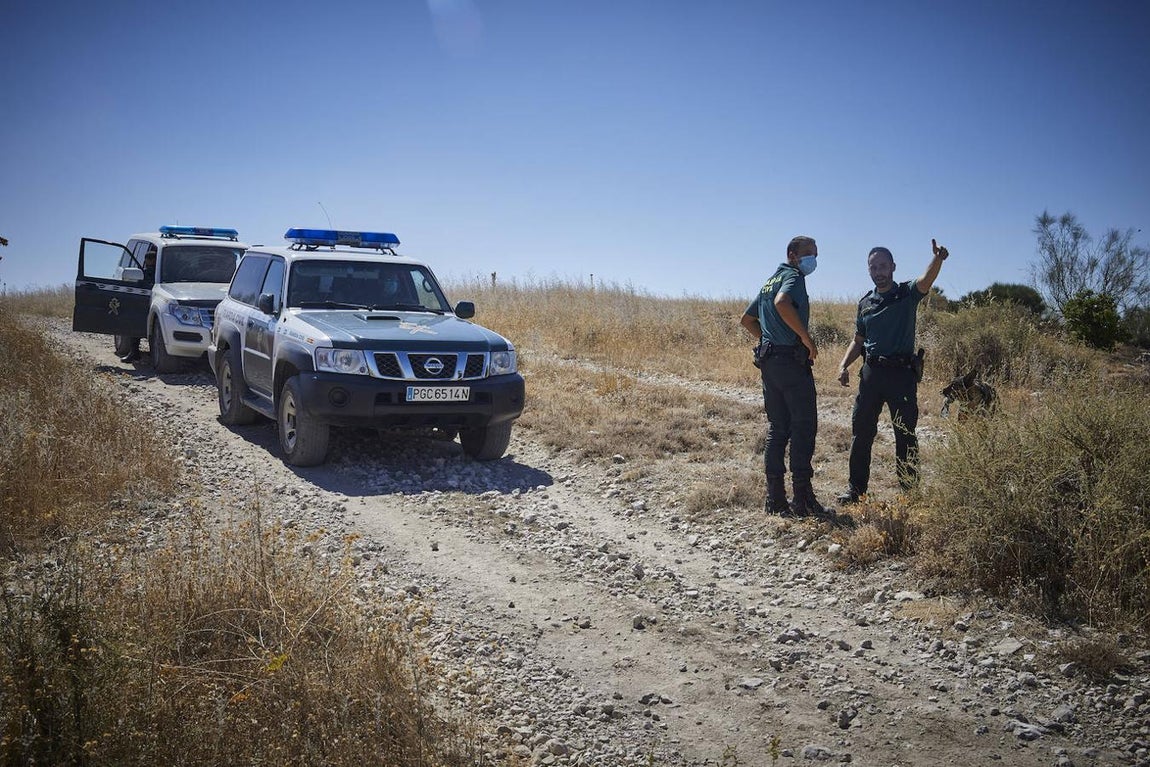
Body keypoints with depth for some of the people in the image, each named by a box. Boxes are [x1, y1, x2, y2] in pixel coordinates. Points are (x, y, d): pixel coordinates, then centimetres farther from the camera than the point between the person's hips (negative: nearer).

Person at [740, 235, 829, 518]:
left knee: (777, 429, 10)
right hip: (792, 360, -9)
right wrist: (806, 337, -21)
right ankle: (803, 499, -4)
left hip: (768, 360, 9)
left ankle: (775, 499, 10)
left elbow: (747, 319, 28)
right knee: (804, 426, -4)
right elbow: (782, 303, -30)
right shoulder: (793, 276, -7)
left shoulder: (770, 281, 21)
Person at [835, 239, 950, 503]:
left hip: (902, 372, -4)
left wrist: (938, 259, -43)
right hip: (871, 372, 4)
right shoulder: (865, 303, 13)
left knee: (905, 434, 3)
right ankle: (856, 489, 12)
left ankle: (909, 490, 11)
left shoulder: (907, 294, 0)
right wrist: (843, 365, 3)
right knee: (861, 432, 4)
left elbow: (926, 280, -22)